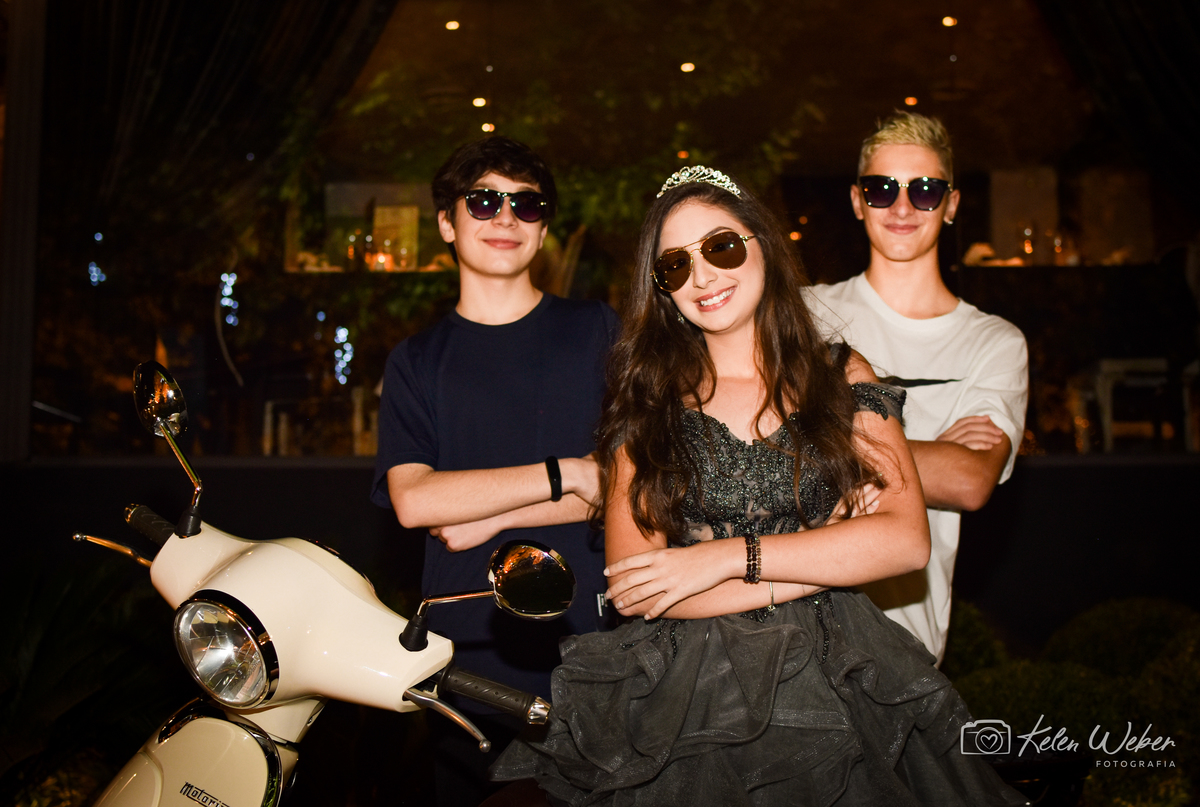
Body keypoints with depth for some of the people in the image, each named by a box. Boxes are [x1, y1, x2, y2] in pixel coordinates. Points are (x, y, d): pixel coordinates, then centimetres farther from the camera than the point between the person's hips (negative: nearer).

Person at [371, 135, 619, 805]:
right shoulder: (416, 362, 7)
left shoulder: (598, 331, 5)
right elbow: (412, 499, -8)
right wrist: (567, 473, -13)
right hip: (470, 655, 1)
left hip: (592, 647, 0)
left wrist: (487, 517, -9)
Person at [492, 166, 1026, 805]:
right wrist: (832, 556, -12)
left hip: (829, 697, 1)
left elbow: (907, 540, -10)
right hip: (685, 708, 0)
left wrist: (728, 557, -15)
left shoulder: (842, 379, 3)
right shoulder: (646, 400, -1)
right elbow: (630, 591, -10)